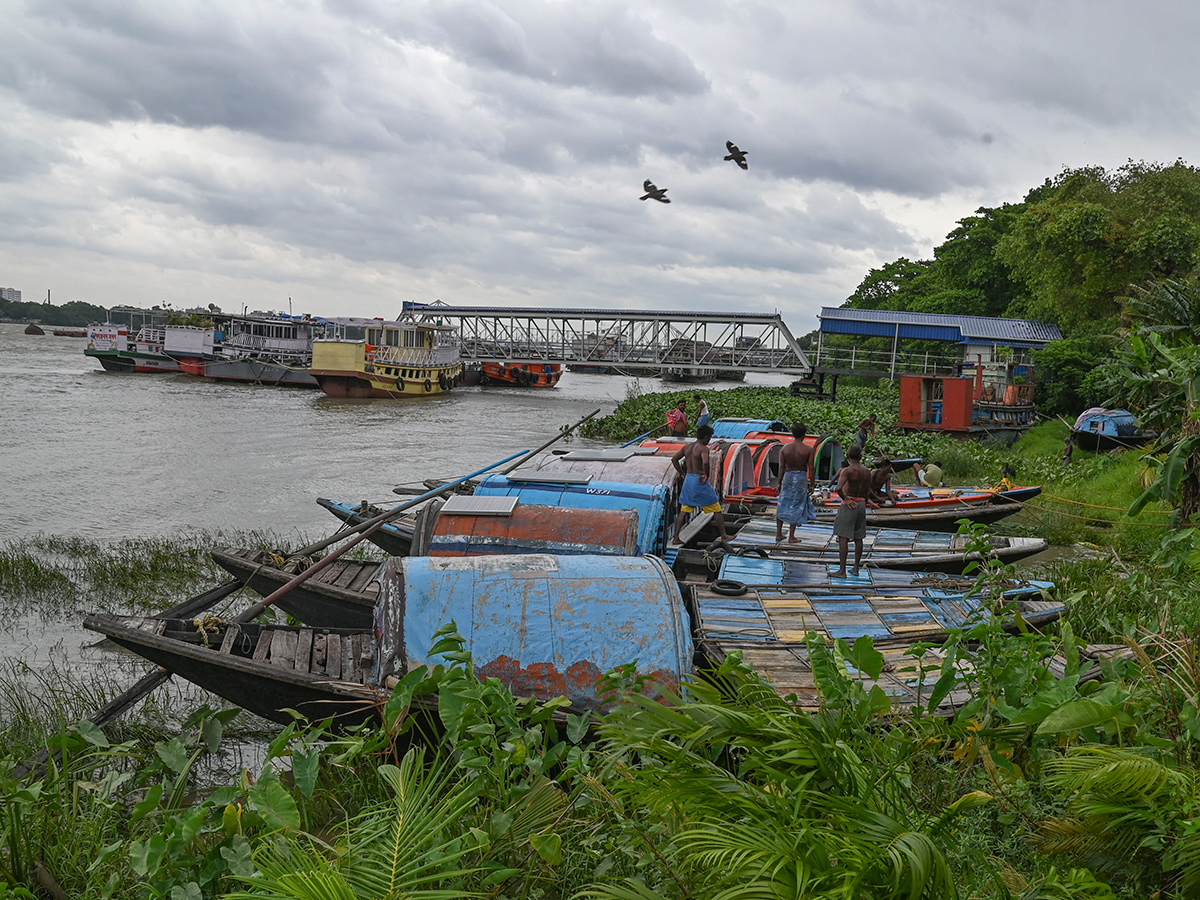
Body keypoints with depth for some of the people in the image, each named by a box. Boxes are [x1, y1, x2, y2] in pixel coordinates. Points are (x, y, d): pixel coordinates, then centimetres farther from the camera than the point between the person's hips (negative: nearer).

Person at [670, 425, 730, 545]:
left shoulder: (687, 446, 7)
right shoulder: (703, 449, -15)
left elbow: (674, 459, 9)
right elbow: (705, 462, -34)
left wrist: (683, 474, 12)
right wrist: (707, 475, -18)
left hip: (688, 479, 6)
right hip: (700, 481, -6)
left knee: (683, 511, 12)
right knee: (716, 509, 8)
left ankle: (676, 538, 10)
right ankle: (724, 536, 13)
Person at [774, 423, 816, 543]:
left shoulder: (784, 449, 0)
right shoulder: (808, 450, -6)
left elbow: (781, 467, -1)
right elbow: (811, 468, -6)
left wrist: (779, 482, 6)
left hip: (788, 477, 2)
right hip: (801, 478, -2)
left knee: (782, 506, 13)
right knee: (796, 508, 5)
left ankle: (778, 535, 15)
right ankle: (791, 537, 7)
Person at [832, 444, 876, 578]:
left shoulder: (847, 470, -15)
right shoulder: (867, 472, 2)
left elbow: (839, 488, -29)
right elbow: (868, 491, 8)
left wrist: (845, 498, -14)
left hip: (849, 505, -6)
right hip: (861, 504, 6)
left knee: (843, 538, -3)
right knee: (858, 538, 13)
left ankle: (842, 570, -4)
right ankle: (856, 568, 20)